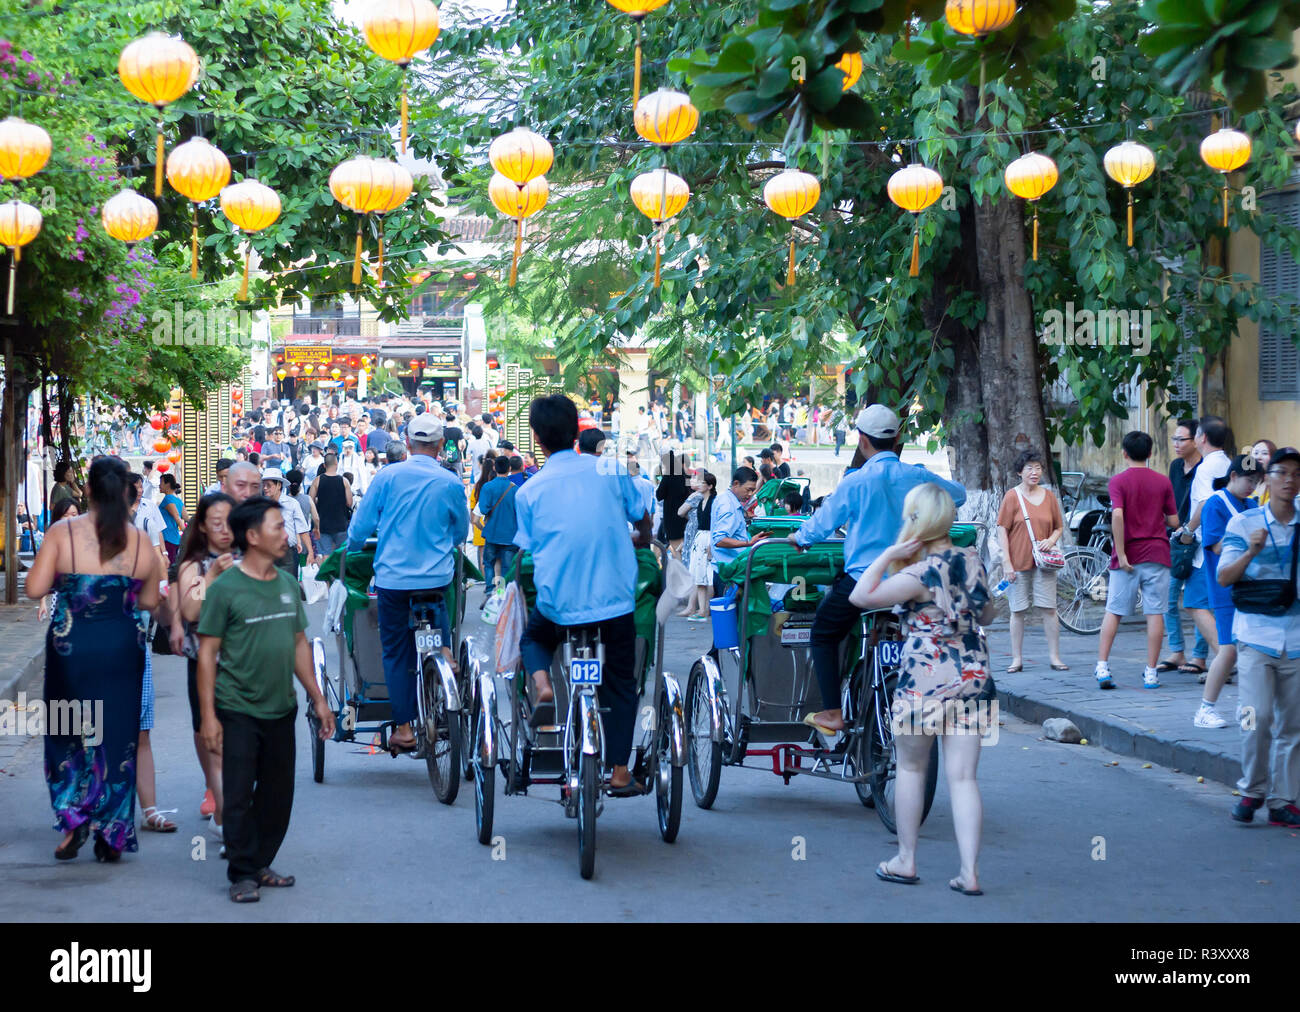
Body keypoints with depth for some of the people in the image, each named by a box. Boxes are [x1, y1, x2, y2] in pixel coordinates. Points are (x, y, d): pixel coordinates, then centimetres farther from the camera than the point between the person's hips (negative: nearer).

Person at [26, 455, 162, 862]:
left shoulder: (62, 533, -9)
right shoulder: (140, 542, -3)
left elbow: (35, 589, -12)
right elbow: (149, 601, 5)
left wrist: (66, 580, 7)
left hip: (71, 646, -1)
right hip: (122, 647, 1)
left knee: (66, 735, 15)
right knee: (118, 737, 10)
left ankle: (75, 818, 0)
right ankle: (112, 835, 13)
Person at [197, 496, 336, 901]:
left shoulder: (287, 584, 8)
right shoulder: (225, 588, -9)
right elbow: (207, 652, -9)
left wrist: (317, 698, 13)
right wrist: (208, 715, -13)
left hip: (281, 710, 6)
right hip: (238, 712, -6)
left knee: (278, 796, 11)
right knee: (238, 797, -1)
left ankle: (261, 865, 24)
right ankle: (242, 875, 8)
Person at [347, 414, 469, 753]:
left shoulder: (388, 476, -6)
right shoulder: (450, 483, -3)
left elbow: (361, 525, -3)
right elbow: (461, 532, 12)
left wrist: (352, 548, 18)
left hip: (393, 576, -1)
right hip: (438, 578, 1)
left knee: (396, 652, 8)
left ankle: (404, 727, 8)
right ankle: (444, 647, 11)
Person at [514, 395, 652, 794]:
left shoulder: (529, 492, 0)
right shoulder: (609, 471, 0)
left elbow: (528, 548, 5)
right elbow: (643, 521, 11)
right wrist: (642, 540, 33)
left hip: (557, 602, 0)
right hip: (615, 597, 0)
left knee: (532, 637, 33)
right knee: (620, 682, 17)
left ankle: (542, 684, 3)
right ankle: (619, 772, 15)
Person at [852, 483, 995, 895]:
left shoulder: (920, 574, -15)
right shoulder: (972, 561, 3)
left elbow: (860, 597, -17)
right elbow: (987, 615, 17)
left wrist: (888, 556, -12)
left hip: (924, 681, -5)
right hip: (972, 678, 5)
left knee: (911, 767, 14)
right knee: (962, 778, 3)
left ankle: (906, 861, 21)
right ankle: (969, 872, -2)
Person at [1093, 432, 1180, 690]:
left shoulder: (1118, 481, -4)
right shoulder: (1163, 481, 3)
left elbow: (1117, 516, -18)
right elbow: (1173, 521, 3)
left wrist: (1121, 555, -14)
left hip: (1128, 556, -1)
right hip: (1157, 553, 1)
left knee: (1114, 612, 8)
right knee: (1155, 613, 3)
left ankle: (1102, 667, 0)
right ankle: (1151, 672, 2)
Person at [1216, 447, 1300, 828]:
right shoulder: (1244, 523, 2)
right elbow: (1224, 577, -4)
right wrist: (1251, 551, -19)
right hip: (1256, 635, -2)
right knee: (1257, 716, -14)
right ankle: (1253, 790, 6)